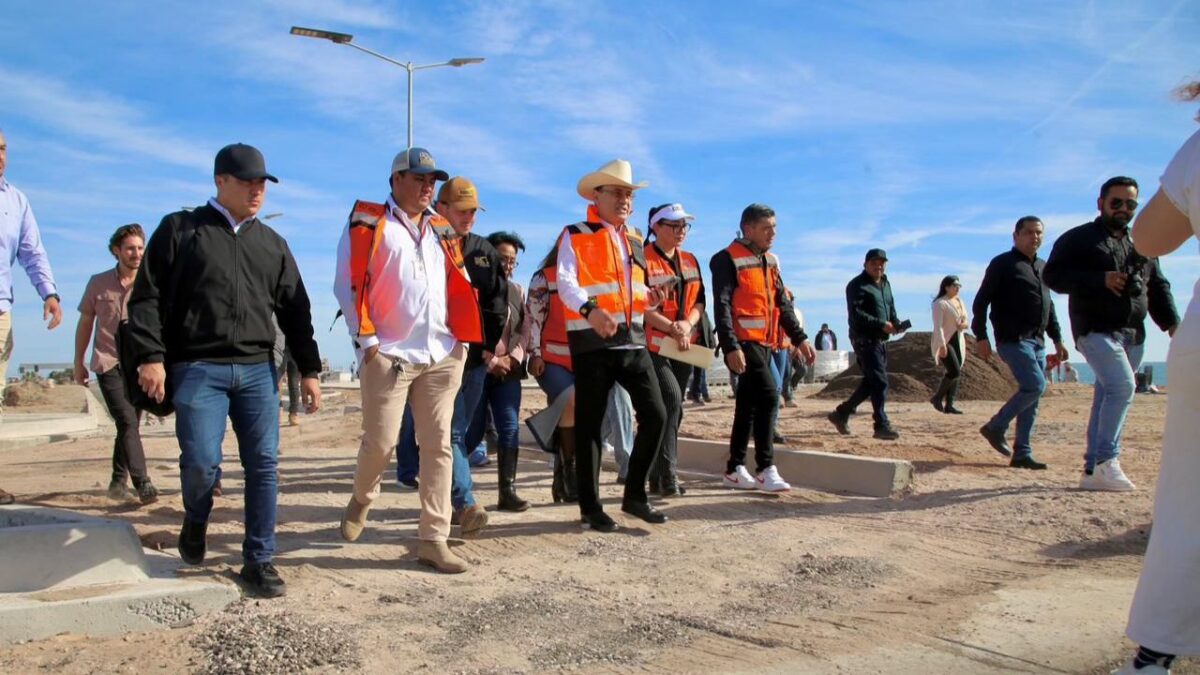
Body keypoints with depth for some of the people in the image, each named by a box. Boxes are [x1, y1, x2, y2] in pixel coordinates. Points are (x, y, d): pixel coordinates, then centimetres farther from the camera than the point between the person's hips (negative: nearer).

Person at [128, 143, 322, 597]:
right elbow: (147, 298, 1)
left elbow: (295, 311, 17)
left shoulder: (272, 244, 17)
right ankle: (195, 522, 22)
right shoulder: (180, 229, 7)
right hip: (197, 368, -3)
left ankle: (259, 560, 10)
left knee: (264, 465, -1)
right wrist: (151, 355, -10)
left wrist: (309, 369, 12)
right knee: (201, 461, -12)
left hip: (258, 370, 4)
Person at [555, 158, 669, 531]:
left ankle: (635, 494, 15)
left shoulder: (635, 240, 20)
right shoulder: (575, 236, 0)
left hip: (633, 340, 6)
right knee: (589, 424, 1)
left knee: (655, 414, 0)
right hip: (593, 342, -6)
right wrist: (590, 310, -33)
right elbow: (566, 283, -14)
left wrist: (648, 297, 3)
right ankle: (590, 506, 12)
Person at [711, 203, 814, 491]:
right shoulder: (728, 260, -9)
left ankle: (734, 470, 18)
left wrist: (799, 338, 14)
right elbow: (722, 306, -16)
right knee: (768, 396, -17)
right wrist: (731, 347, -24)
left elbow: (782, 303, 20)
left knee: (748, 405, 10)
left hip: (764, 343, 8)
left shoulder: (770, 261, 17)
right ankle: (765, 470, -12)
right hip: (743, 342, -8)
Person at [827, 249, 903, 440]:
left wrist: (896, 324, 2)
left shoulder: (885, 284, 19)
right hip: (865, 340, -9)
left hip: (880, 340, 9)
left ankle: (841, 413, 23)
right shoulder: (857, 285, -8)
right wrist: (881, 324, -25)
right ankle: (882, 425, -5)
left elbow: (891, 309, 25)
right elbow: (856, 313, -18)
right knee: (879, 381, -11)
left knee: (871, 382, 11)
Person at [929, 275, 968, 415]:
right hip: (944, 341, -8)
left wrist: (965, 324, -4)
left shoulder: (959, 301, 13)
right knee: (955, 371, -16)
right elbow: (938, 326, -19)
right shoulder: (940, 303, -12)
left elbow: (965, 319, 21)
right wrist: (942, 345, -26)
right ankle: (937, 397, 1)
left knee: (955, 373, 4)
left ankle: (949, 405, 7)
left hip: (957, 341, 8)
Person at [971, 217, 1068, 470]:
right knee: (1035, 386, -19)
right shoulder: (1003, 264, -3)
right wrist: (981, 337, -13)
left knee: (1032, 395, 5)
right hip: (1013, 340, -8)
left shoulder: (1043, 267, 20)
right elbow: (981, 302, -7)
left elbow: (1049, 306, 27)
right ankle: (995, 427, -2)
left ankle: (1022, 453, 9)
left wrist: (1057, 339, 21)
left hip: (1037, 342, 8)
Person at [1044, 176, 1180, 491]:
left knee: (1108, 396, 6)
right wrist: (1101, 280, -18)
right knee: (1122, 385, -22)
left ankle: (1093, 470, 10)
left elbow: (1158, 287, 21)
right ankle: (1106, 461, -15)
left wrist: (1171, 322, 5)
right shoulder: (1078, 239, 2)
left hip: (1133, 334, 6)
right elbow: (1053, 275, -9)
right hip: (1096, 330, -6)